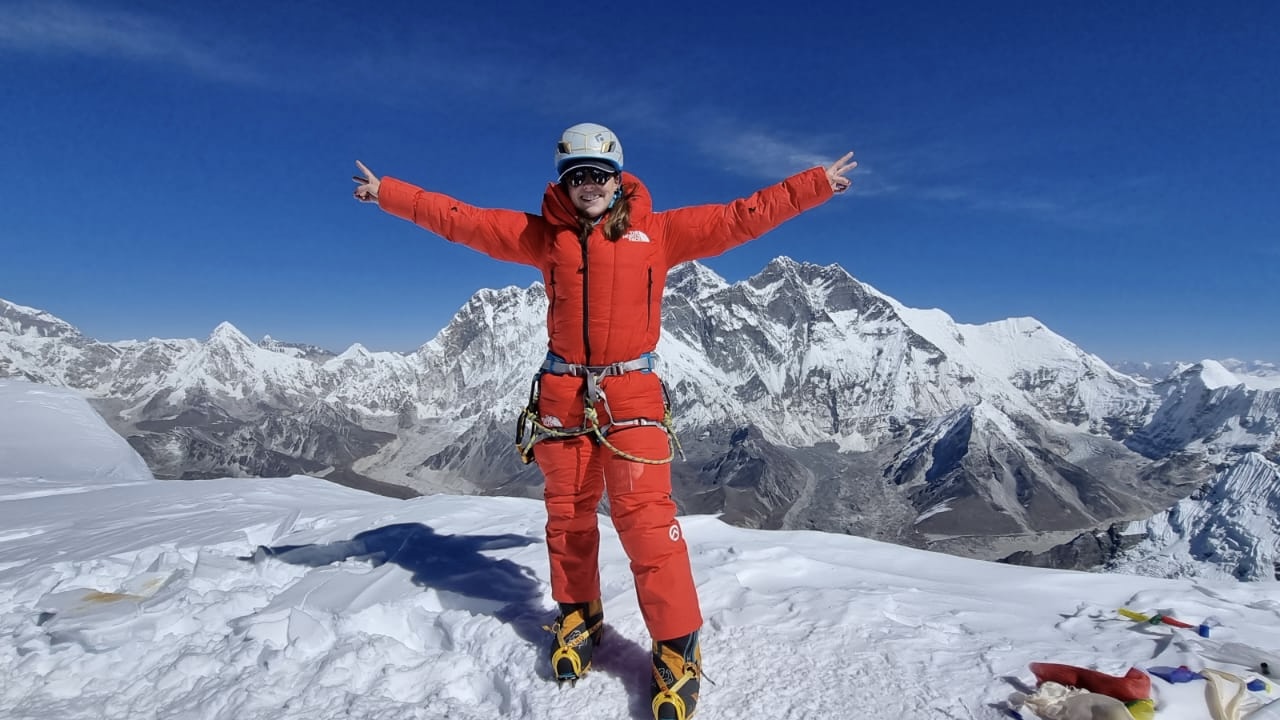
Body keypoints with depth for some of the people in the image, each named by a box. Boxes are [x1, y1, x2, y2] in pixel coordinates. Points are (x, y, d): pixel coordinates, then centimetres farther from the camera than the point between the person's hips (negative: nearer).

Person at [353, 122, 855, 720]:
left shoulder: (657, 231, 3)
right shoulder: (542, 235, 7)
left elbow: (739, 218, 5)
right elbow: (457, 218, 11)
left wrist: (815, 184, 6)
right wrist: (386, 192, 14)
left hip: (631, 391, -2)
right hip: (562, 392, 3)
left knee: (645, 515, -8)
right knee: (567, 511, 12)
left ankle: (677, 645, 6)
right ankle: (578, 615, 33)